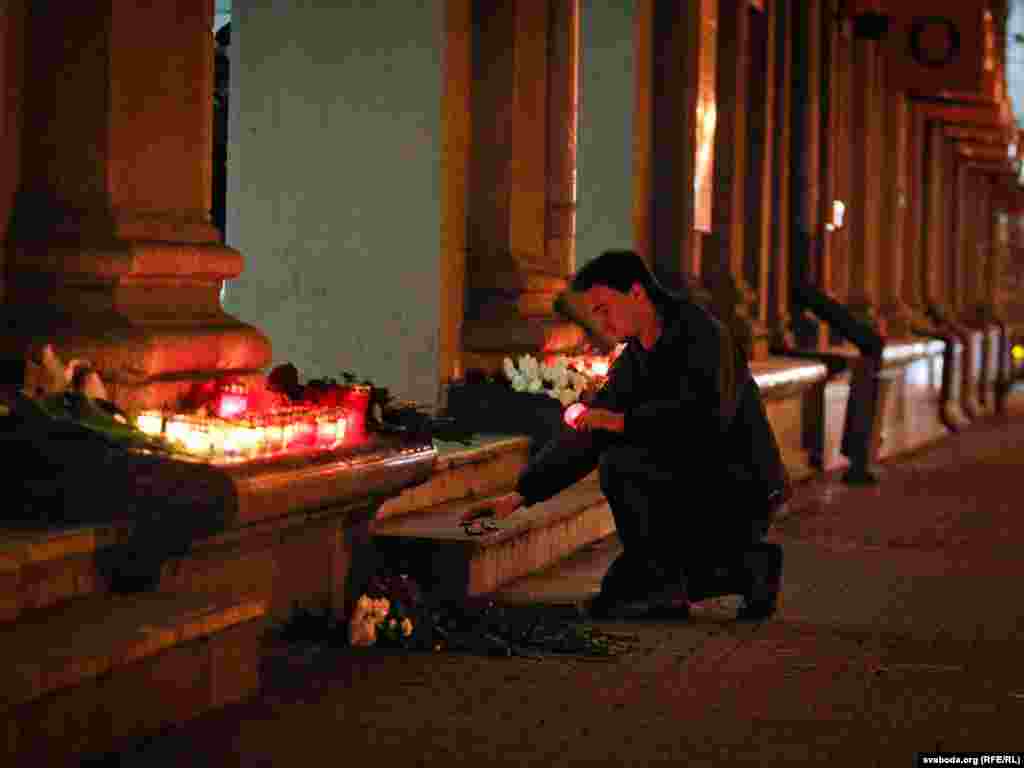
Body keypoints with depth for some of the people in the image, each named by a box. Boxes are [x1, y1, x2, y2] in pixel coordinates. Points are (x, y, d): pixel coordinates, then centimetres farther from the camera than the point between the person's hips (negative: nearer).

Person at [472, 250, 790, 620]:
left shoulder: (702, 336, -16)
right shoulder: (632, 364, 9)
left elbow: (706, 415, -32)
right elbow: (585, 437, 10)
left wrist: (623, 421, -25)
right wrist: (520, 494, 1)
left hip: (738, 494, -9)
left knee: (621, 460, -24)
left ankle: (661, 588, -13)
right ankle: (748, 568, 12)